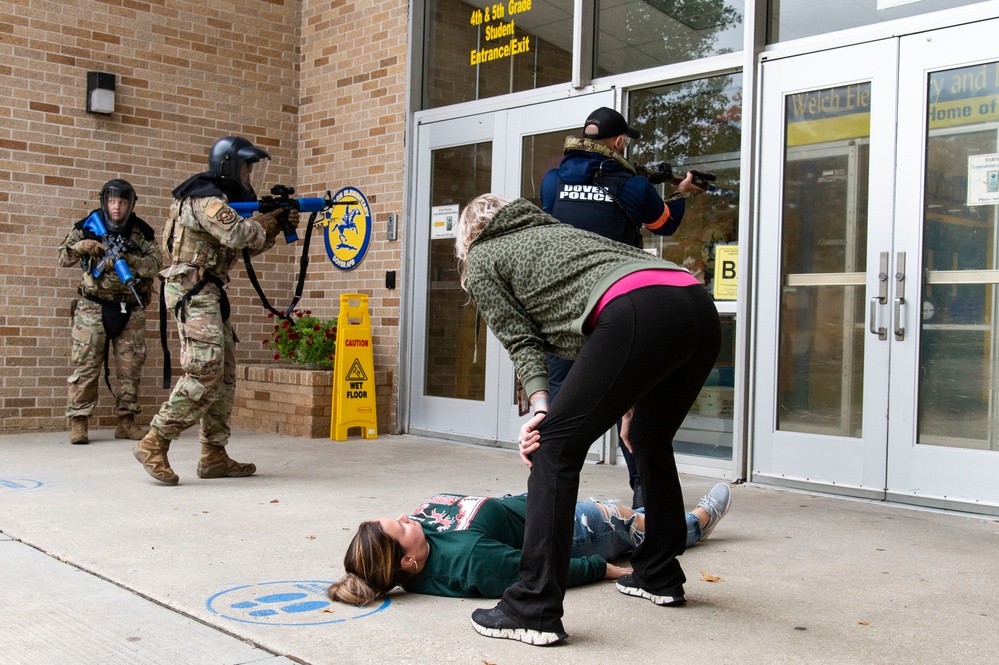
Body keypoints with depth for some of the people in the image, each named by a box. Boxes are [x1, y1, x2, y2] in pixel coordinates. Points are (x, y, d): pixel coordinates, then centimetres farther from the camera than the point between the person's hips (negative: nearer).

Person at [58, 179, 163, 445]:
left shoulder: (142, 231, 3)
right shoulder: (87, 226, 2)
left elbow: (156, 264, -8)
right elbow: (63, 258, 5)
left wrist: (126, 259, -22)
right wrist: (81, 247, -15)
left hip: (131, 310, 2)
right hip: (93, 306, -2)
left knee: (131, 367, 4)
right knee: (86, 365, -5)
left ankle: (127, 421, 13)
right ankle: (78, 423, 1)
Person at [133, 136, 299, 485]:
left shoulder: (223, 198, 21)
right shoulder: (206, 199, -11)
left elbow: (252, 244, 23)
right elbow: (237, 235, -25)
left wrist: (277, 225, 7)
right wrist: (264, 222, -6)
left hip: (208, 293, 10)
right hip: (192, 290, -10)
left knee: (225, 373, 8)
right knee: (206, 372, -17)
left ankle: (214, 456, 11)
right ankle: (154, 444, -12)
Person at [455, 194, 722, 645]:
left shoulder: (480, 261, 21)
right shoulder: (553, 229, 40)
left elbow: (522, 340, 8)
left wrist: (540, 409, 0)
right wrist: (629, 402, 32)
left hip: (640, 315, -8)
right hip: (701, 308, 8)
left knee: (557, 444, -2)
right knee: (651, 441, 25)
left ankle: (534, 611, -3)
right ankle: (659, 575, 39)